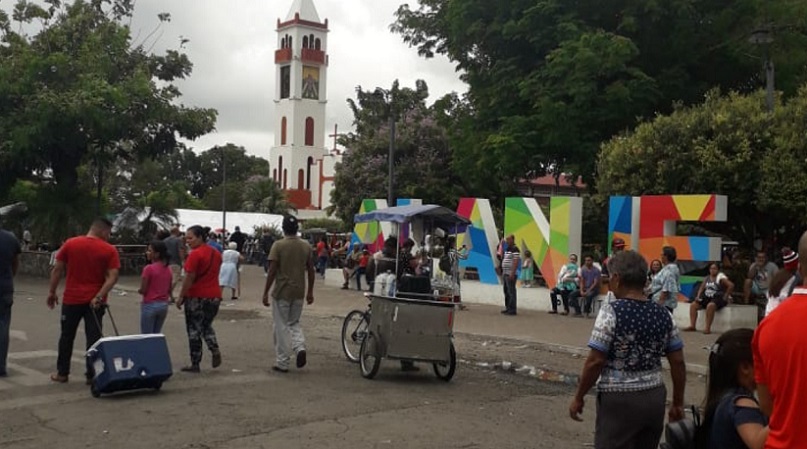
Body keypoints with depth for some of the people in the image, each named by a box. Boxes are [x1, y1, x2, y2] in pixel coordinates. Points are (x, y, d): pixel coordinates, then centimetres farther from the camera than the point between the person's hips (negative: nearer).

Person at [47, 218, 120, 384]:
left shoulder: (70, 244, 0)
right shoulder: (110, 250, -5)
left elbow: (57, 270, 1)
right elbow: (113, 277, -13)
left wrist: (52, 292, 9)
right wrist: (99, 296, -14)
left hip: (72, 299, 1)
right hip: (95, 301, -1)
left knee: (67, 336, 13)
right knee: (93, 337, 4)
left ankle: (62, 373, 19)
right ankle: (91, 374, 5)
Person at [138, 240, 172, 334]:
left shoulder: (149, 268, -16)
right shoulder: (168, 269, 4)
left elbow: (143, 290, -12)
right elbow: (169, 289, 8)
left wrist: (139, 290, 7)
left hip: (150, 305, -6)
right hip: (164, 305, 6)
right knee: (156, 335, 15)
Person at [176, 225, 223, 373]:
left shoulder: (195, 254, -15)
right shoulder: (216, 253, 8)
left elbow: (189, 278, -16)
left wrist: (181, 297, -10)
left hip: (196, 297, -7)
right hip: (214, 295, 7)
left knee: (194, 329, 5)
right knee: (207, 326, 22)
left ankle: (195, 364, 9)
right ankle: (215, 350, -1)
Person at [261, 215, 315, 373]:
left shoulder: (278, 245, -10)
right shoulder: (306, 246, 3)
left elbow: (272, 271, -12)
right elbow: (310, 271, 6)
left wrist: (265, 292, -5)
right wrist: (310, 292, 15)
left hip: (281, 292, -4)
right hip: (299, 293, 4)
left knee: (282, 327, 6)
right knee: (294, 323, 20)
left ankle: (282, 363, 10)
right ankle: (300, 347, -5)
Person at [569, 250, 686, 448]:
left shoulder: (611, 311, -14)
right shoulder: (662, 314, 3)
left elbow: (595, 361, -15)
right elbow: (678, 362, 6)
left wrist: (579, 397, -5)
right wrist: (678, 403, 16)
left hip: (619, 400, -6)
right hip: (654, 397, 6)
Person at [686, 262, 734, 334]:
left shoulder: (721, 277, -10)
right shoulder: (707, 278, 12)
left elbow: (731, 285, -21)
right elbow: (701, 288, 16)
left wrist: (726, 296, -18)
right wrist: (698, 296, -1)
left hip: (718, 298, -7)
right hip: (707, 297, 8)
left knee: (710, 306, -38)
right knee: (693, 305, -8)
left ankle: (708, 328, -34)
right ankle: (692, 326, -11)